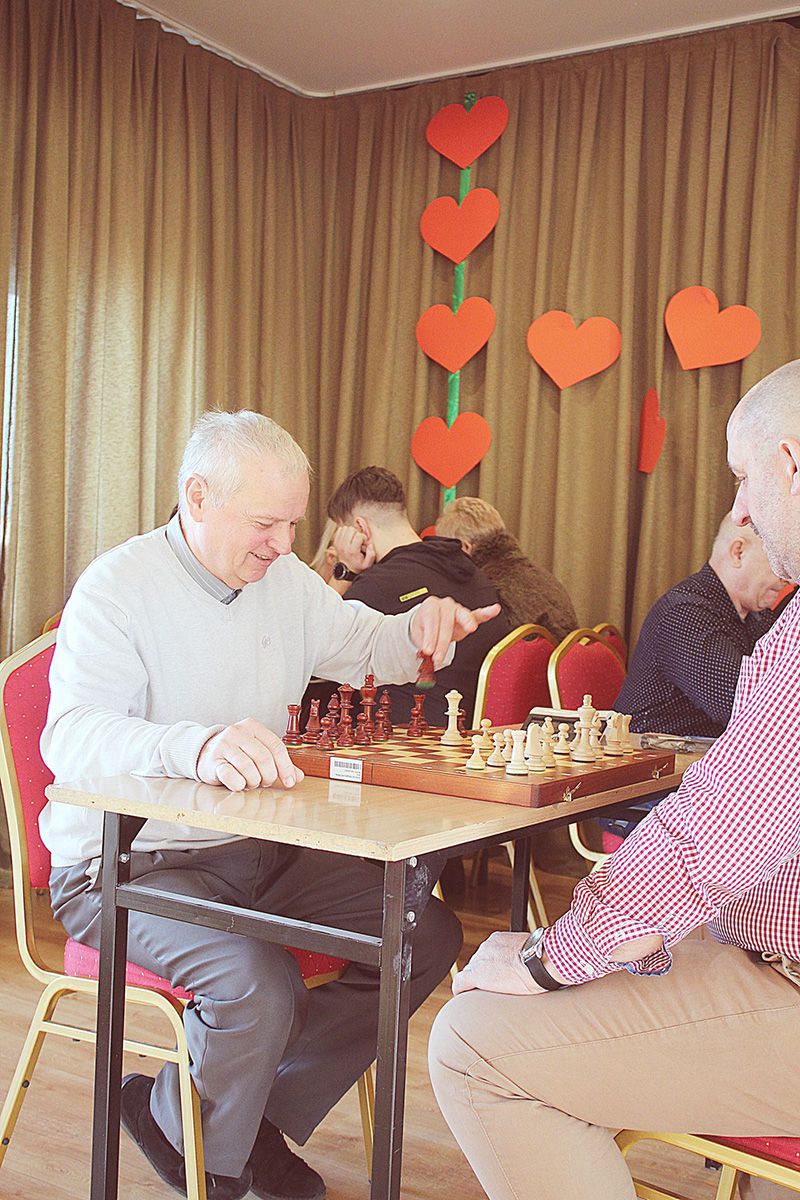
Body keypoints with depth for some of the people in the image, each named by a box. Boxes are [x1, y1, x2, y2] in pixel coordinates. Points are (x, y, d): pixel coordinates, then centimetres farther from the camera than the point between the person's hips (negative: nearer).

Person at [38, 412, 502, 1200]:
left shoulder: (285, 580, 7)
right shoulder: (119, 586, -15)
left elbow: (365, 647, 21)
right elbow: (71, 736, -31)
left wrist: (421, 628, -5)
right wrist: (197, 745, -52)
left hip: (261, 851, 8)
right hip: (126, 862, -7)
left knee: (428, 934, -5)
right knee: (258, 983, -33)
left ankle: (258, 1117, 7)